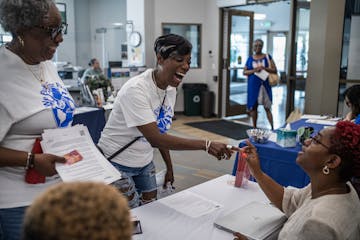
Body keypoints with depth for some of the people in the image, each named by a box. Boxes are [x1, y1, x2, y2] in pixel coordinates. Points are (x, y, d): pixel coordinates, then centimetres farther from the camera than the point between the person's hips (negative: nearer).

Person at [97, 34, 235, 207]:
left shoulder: (171, 89, -3)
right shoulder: (136, 89, -27)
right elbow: (155, 139, -34)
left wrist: (169, 167, 9)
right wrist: (206, 145, -39)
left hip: (144, 163, 7)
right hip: (118, 163, -7)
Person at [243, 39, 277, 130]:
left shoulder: (267, 57, 4)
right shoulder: (250, 59, 9)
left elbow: (275, 70, 1)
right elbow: (244, 72, 7)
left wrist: (264, 68, -15)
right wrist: (254, 70, -11)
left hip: (264, 85, -2)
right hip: (253, 86, 2)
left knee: (267, 107, -4)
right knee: (253, 107, 5)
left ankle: (272, 127, -3)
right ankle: (254, 128, 15)